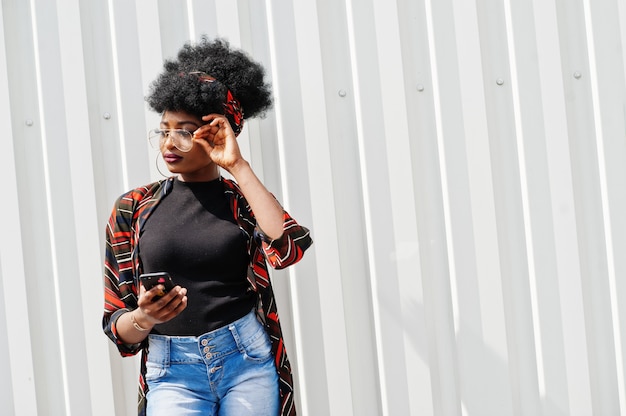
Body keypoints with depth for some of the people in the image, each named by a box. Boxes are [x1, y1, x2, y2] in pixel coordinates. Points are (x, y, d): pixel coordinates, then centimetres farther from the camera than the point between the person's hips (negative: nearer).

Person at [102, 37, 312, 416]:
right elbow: (116, 323, 7)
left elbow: (288, 249, -18)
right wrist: (143, 319, -16)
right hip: (173, 373, 0)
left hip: (249, 360, 0)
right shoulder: (133, 208, 5)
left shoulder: (243, 199, 5)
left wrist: (237, 166, -12)